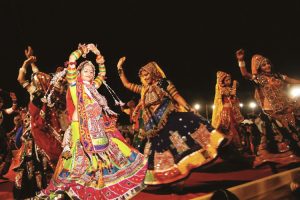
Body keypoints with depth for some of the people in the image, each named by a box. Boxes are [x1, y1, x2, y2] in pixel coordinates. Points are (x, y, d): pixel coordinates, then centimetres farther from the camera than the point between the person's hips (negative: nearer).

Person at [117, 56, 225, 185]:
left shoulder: (162, 82, 3)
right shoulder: (143, 89, 16)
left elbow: (176, 96, -3)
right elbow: (126, 84, 21)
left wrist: (188, 109, -14)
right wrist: (120, 68, 15)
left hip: (171, 118, -5)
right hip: (157, 125, 5)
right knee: (162, 147, 5)